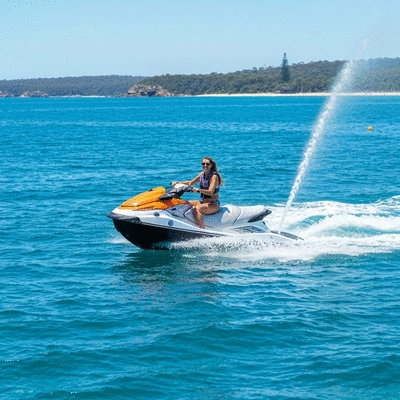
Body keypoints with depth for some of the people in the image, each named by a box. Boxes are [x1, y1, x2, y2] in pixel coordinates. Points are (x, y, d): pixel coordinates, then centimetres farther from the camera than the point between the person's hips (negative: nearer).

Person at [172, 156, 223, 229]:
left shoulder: (214, 176, -14)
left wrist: (199, 190, -41)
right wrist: (178, 183, 4)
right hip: (203, 202, 9)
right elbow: (190, 183, 18)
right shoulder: (202, 174, 8)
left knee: (196, 209, -34)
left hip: (214, 205, -9)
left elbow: (210, 192, -26)